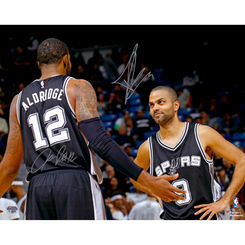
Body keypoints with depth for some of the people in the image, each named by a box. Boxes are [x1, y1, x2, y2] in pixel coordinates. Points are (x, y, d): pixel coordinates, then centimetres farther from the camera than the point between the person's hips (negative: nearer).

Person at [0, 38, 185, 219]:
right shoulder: (78, 88, 3)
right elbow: (99, 142, -10)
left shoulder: (19, 101, 16)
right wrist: (147, 180, -12)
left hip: (37, 187, 4)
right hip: (77, 183, -4)